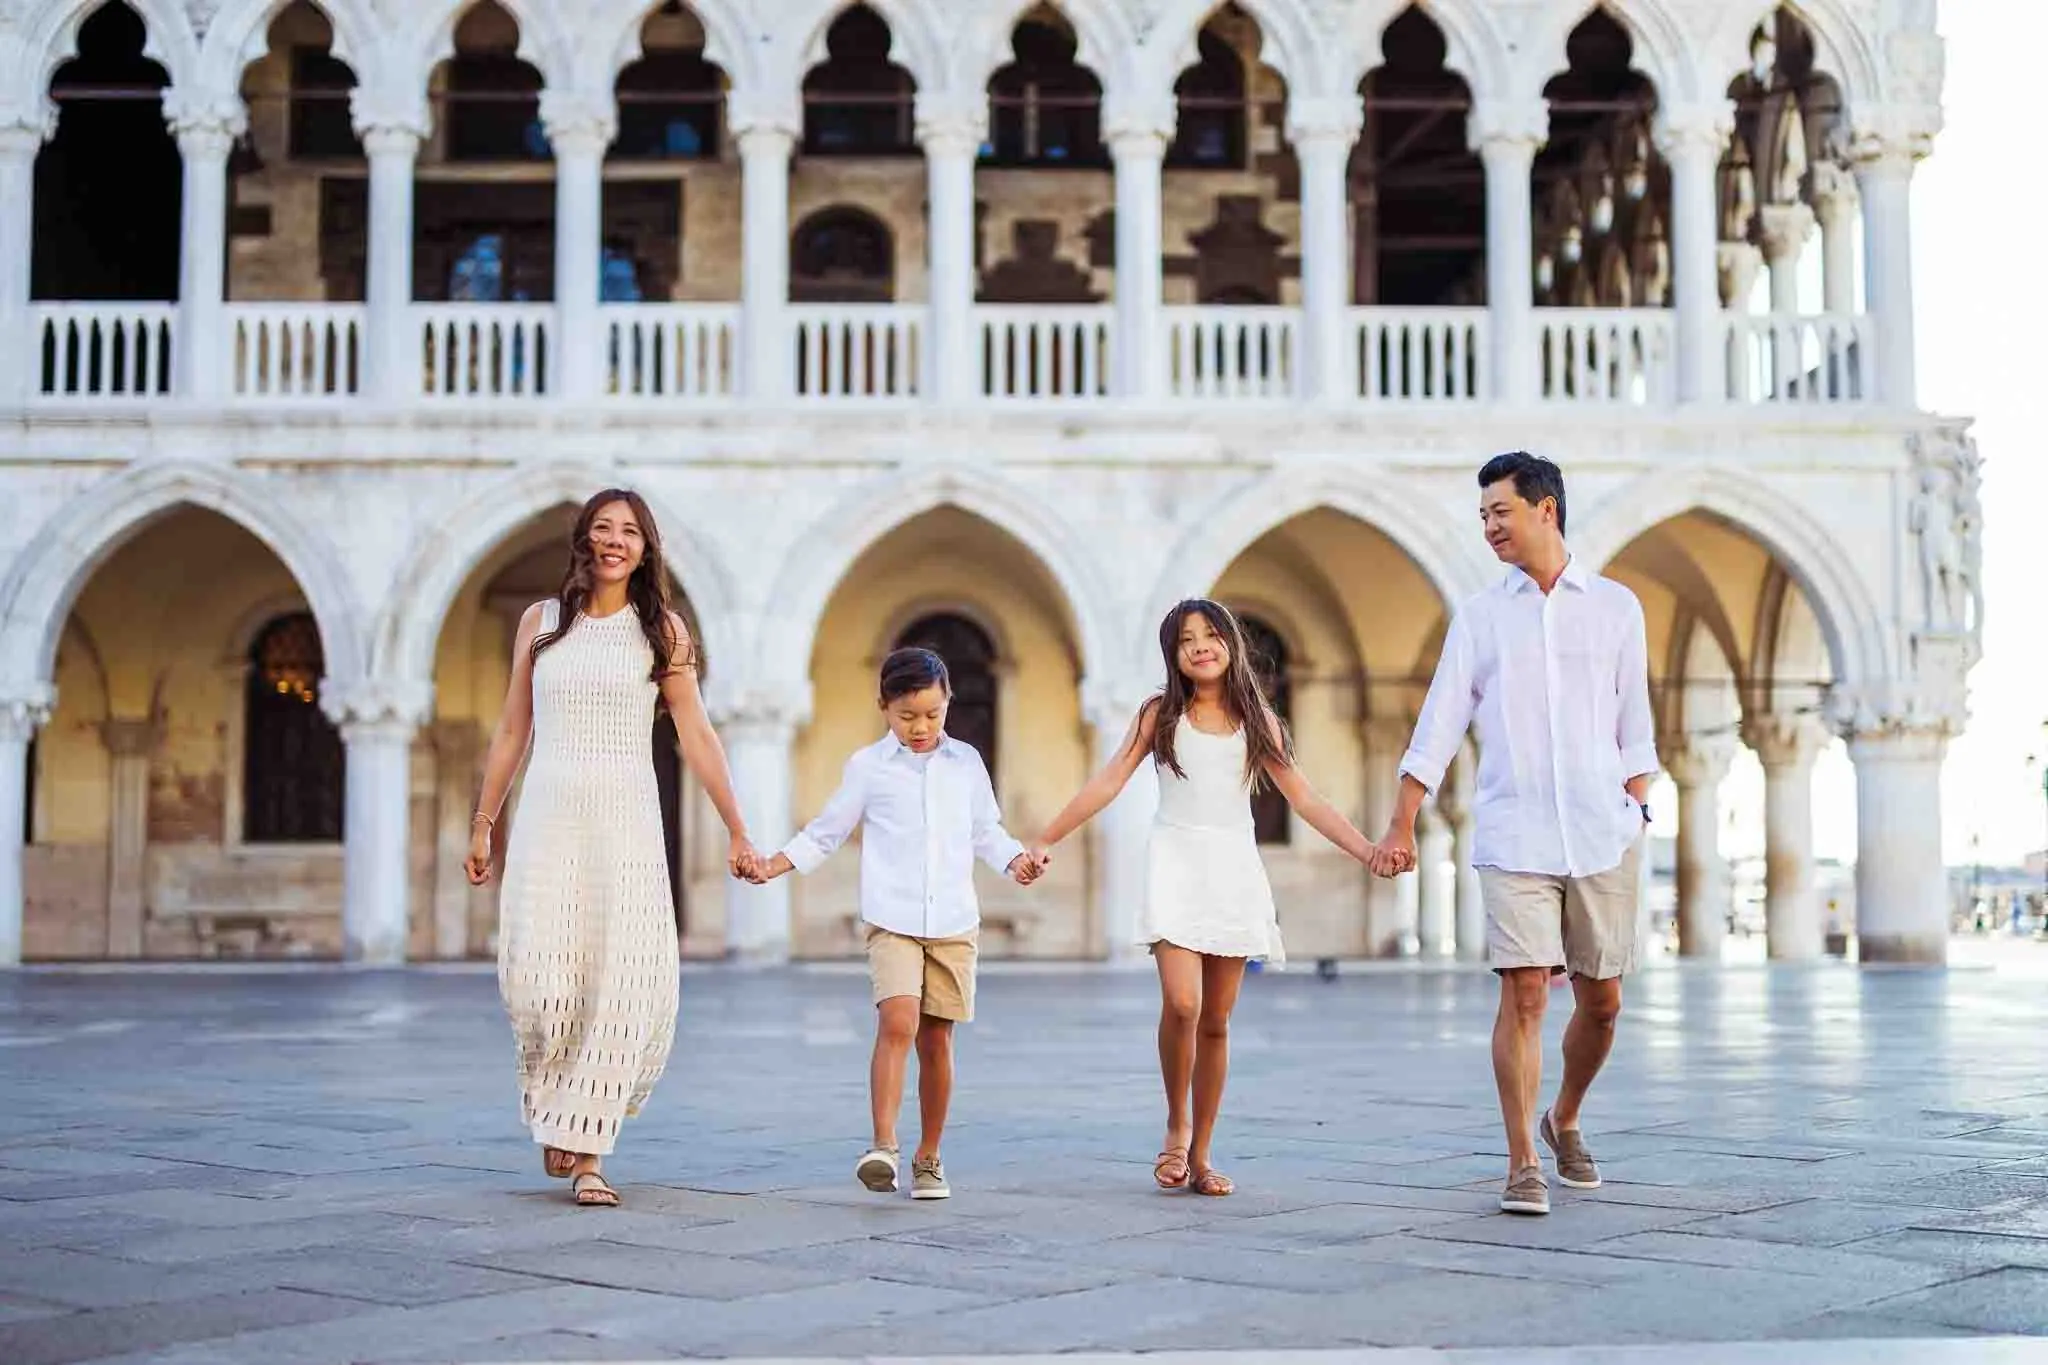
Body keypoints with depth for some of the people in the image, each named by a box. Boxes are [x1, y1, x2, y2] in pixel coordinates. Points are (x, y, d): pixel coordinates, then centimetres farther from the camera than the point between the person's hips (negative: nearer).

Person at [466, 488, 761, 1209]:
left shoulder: (661, 629, 6)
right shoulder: (541, 621, 10)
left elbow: (697, 735, 5)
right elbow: (510, 732, 14)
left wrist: (738, 831, 1)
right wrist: (482, 825, 13)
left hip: (627, 822, 0)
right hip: (548, 817, 1)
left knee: (619, 987, -7)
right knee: (538, 980, -11)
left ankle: (588, 1154, 0)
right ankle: (554, 1113, 17)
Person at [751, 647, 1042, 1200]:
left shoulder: (966, 762, 10)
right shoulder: (868, 765, 4)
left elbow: (986, 830, 17)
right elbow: (825, 832, 10)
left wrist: (1016, 861, -2)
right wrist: (773, 865, 0)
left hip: (953, 921, 2)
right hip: (892, 920, -2)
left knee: (936, 1037, 5)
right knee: (897, 1022, -21)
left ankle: (929, 1157, 17)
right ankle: (883, 1146, -22)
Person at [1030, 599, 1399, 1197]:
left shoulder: (1256, 719, 9)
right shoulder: (1161, 715, 5)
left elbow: (1305, 799, 9)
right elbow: (1108, 783, 2)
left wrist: (1368, 850, 0)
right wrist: (1046, 840, -5)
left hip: (1233, 869, 2)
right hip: (1177, 862, -2)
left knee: (1216, 1022, 4)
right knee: (1181, 1004, -19)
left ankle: (1199, 1155, 14)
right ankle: (1176, 1124, 4)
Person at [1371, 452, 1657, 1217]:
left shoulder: (1616, 608, 8)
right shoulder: (1480, 616, 8)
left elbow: (1635, 729, 12)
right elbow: (1439, 727, 6)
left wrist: (1635, 811, 2)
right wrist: (1401, 826, 3)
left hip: (1602, 837, 1)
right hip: (1514, 839, -1)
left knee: (1601, 1002, 7)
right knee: (1524, 994, -10)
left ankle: (1564, 1121, 33)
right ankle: (1524, 1166, -5)